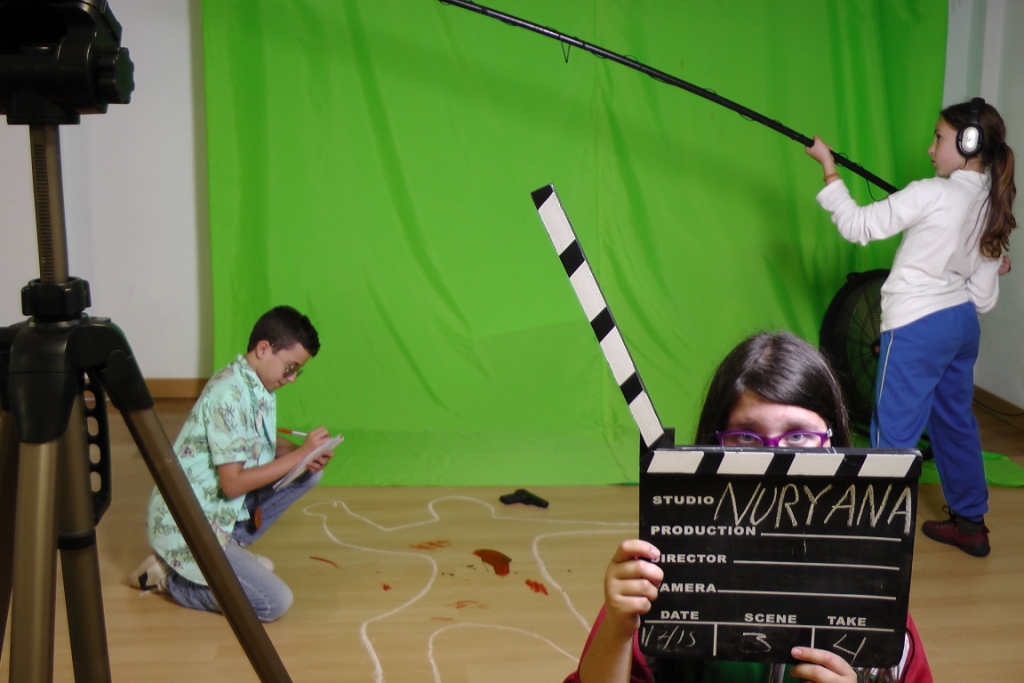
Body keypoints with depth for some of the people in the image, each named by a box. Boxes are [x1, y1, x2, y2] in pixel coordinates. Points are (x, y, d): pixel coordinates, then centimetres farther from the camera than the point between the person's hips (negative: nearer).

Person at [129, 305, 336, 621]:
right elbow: (233, 483, -24)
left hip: (224, 508, 9)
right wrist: (300, 453, -20)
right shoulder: (230, 393, -24)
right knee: (275, 603, -14)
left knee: (309, 472, 3)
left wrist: (307, 457, -5)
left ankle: (233, 544, 8)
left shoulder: (260, 386, 3)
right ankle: (167, 575, 0)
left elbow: (267, 447, 15)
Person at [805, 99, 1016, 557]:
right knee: (956, 422, 19)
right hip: (962, 323, 9)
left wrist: (828, 167, -6)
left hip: (917, 326, -8)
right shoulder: (993, 204, 6)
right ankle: (970, 523, 31)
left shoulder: (931, 194, -16)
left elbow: (857, 226, -12)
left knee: (894, 433, -2)